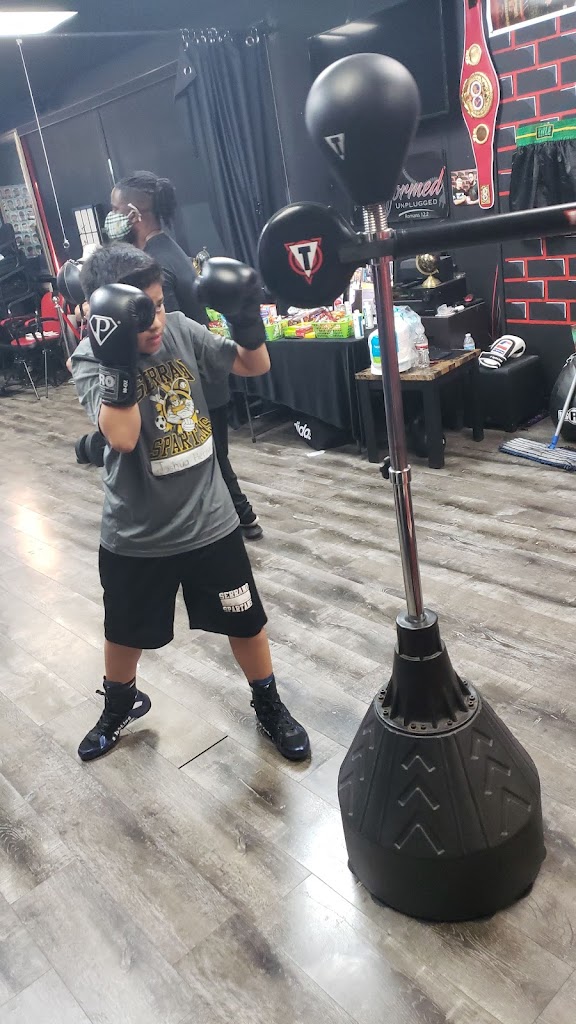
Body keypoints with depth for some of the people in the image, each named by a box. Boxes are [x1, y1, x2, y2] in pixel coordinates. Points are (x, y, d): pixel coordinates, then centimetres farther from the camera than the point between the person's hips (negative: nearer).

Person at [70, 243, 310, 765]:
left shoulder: (180, 329, -6)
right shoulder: (91, 361, -15)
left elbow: (255, 366, 3)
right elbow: (122, 437, -29)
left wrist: (248, 318, -15)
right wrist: (119, 363, -37)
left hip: (210, 520, 2)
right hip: (136, 535, -1)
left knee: (245, 621, 14)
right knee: (127, 632, 20)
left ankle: (270, 706, 39)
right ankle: (120, 704, 51)